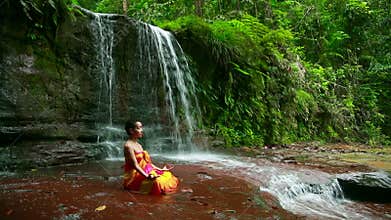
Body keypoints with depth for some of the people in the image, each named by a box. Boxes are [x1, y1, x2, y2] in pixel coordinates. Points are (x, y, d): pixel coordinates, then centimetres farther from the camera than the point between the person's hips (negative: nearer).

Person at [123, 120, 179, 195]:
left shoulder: (139, 145, 16)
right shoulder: (128, 145, -14)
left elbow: (147, 162, 17)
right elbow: (135, 165, -21)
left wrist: (160, 169, 13)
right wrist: (147, 176, -31)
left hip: (145, 171, 10)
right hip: (134, 175, -10)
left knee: (167, 175, 4)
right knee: (157, 182, -31)